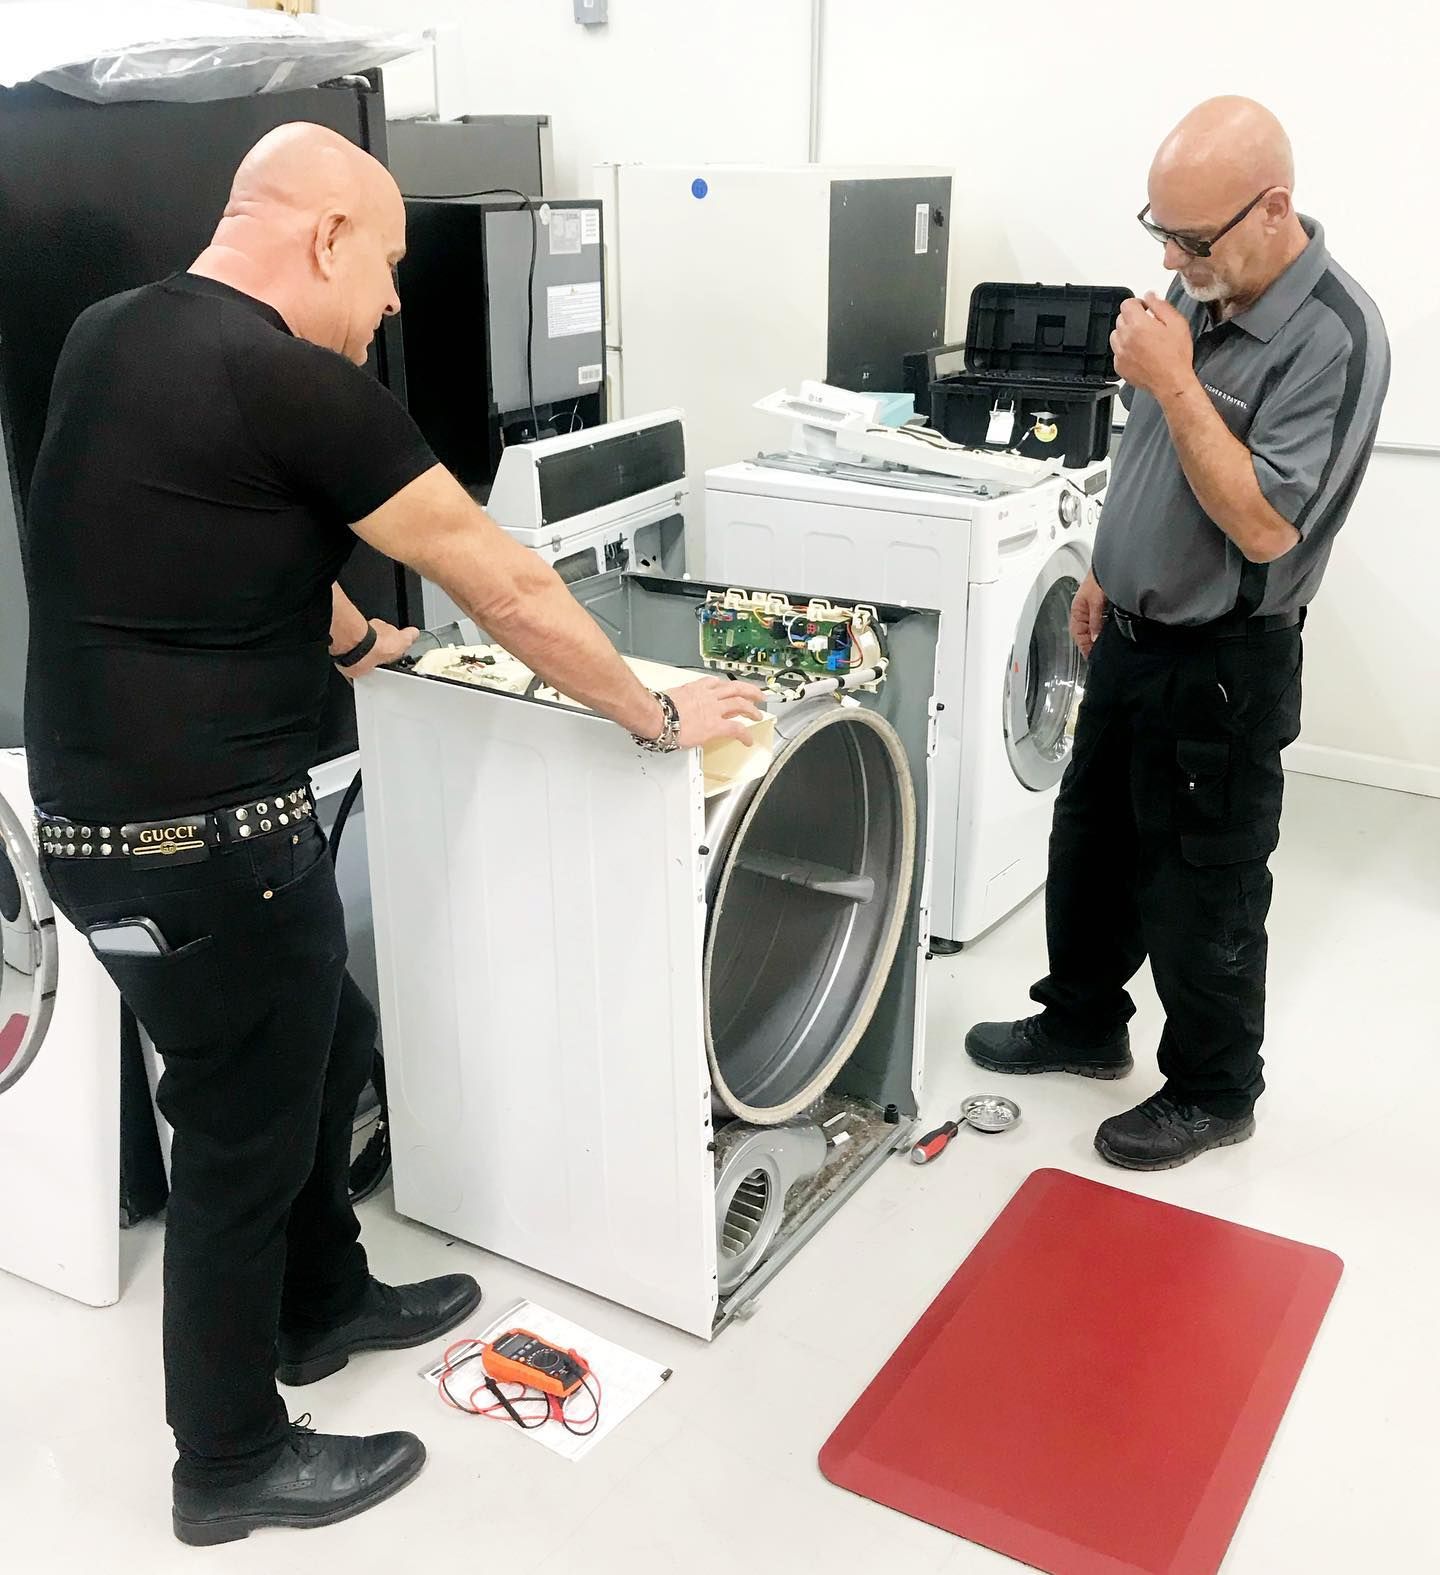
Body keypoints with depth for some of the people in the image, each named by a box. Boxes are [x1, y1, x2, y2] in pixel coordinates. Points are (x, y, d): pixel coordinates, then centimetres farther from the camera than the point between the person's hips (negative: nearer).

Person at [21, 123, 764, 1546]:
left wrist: (351, 637, 36)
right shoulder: (293, 382, -18)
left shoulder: (108, 338, 8)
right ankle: (231, 1464, 31)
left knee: (321, 1047, 24)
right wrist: (659, 718, -1)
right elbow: (505, 587, -13)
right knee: (243, 1135, 9)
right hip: (200, 838, -9)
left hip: (104, 807, 9)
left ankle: (321, 1306, 46)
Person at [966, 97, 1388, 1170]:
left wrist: (1173, 382, -28)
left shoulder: (1333, 338, -22)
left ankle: (1213, 1094, 27)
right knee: (1091, 843, 20)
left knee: (1200, 892, 6)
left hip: (1223, 668, -8)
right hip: (1133, 636, 8)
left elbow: (1265, 522, -27)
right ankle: (1083, 1023, 41)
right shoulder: (1199, 293, 3)